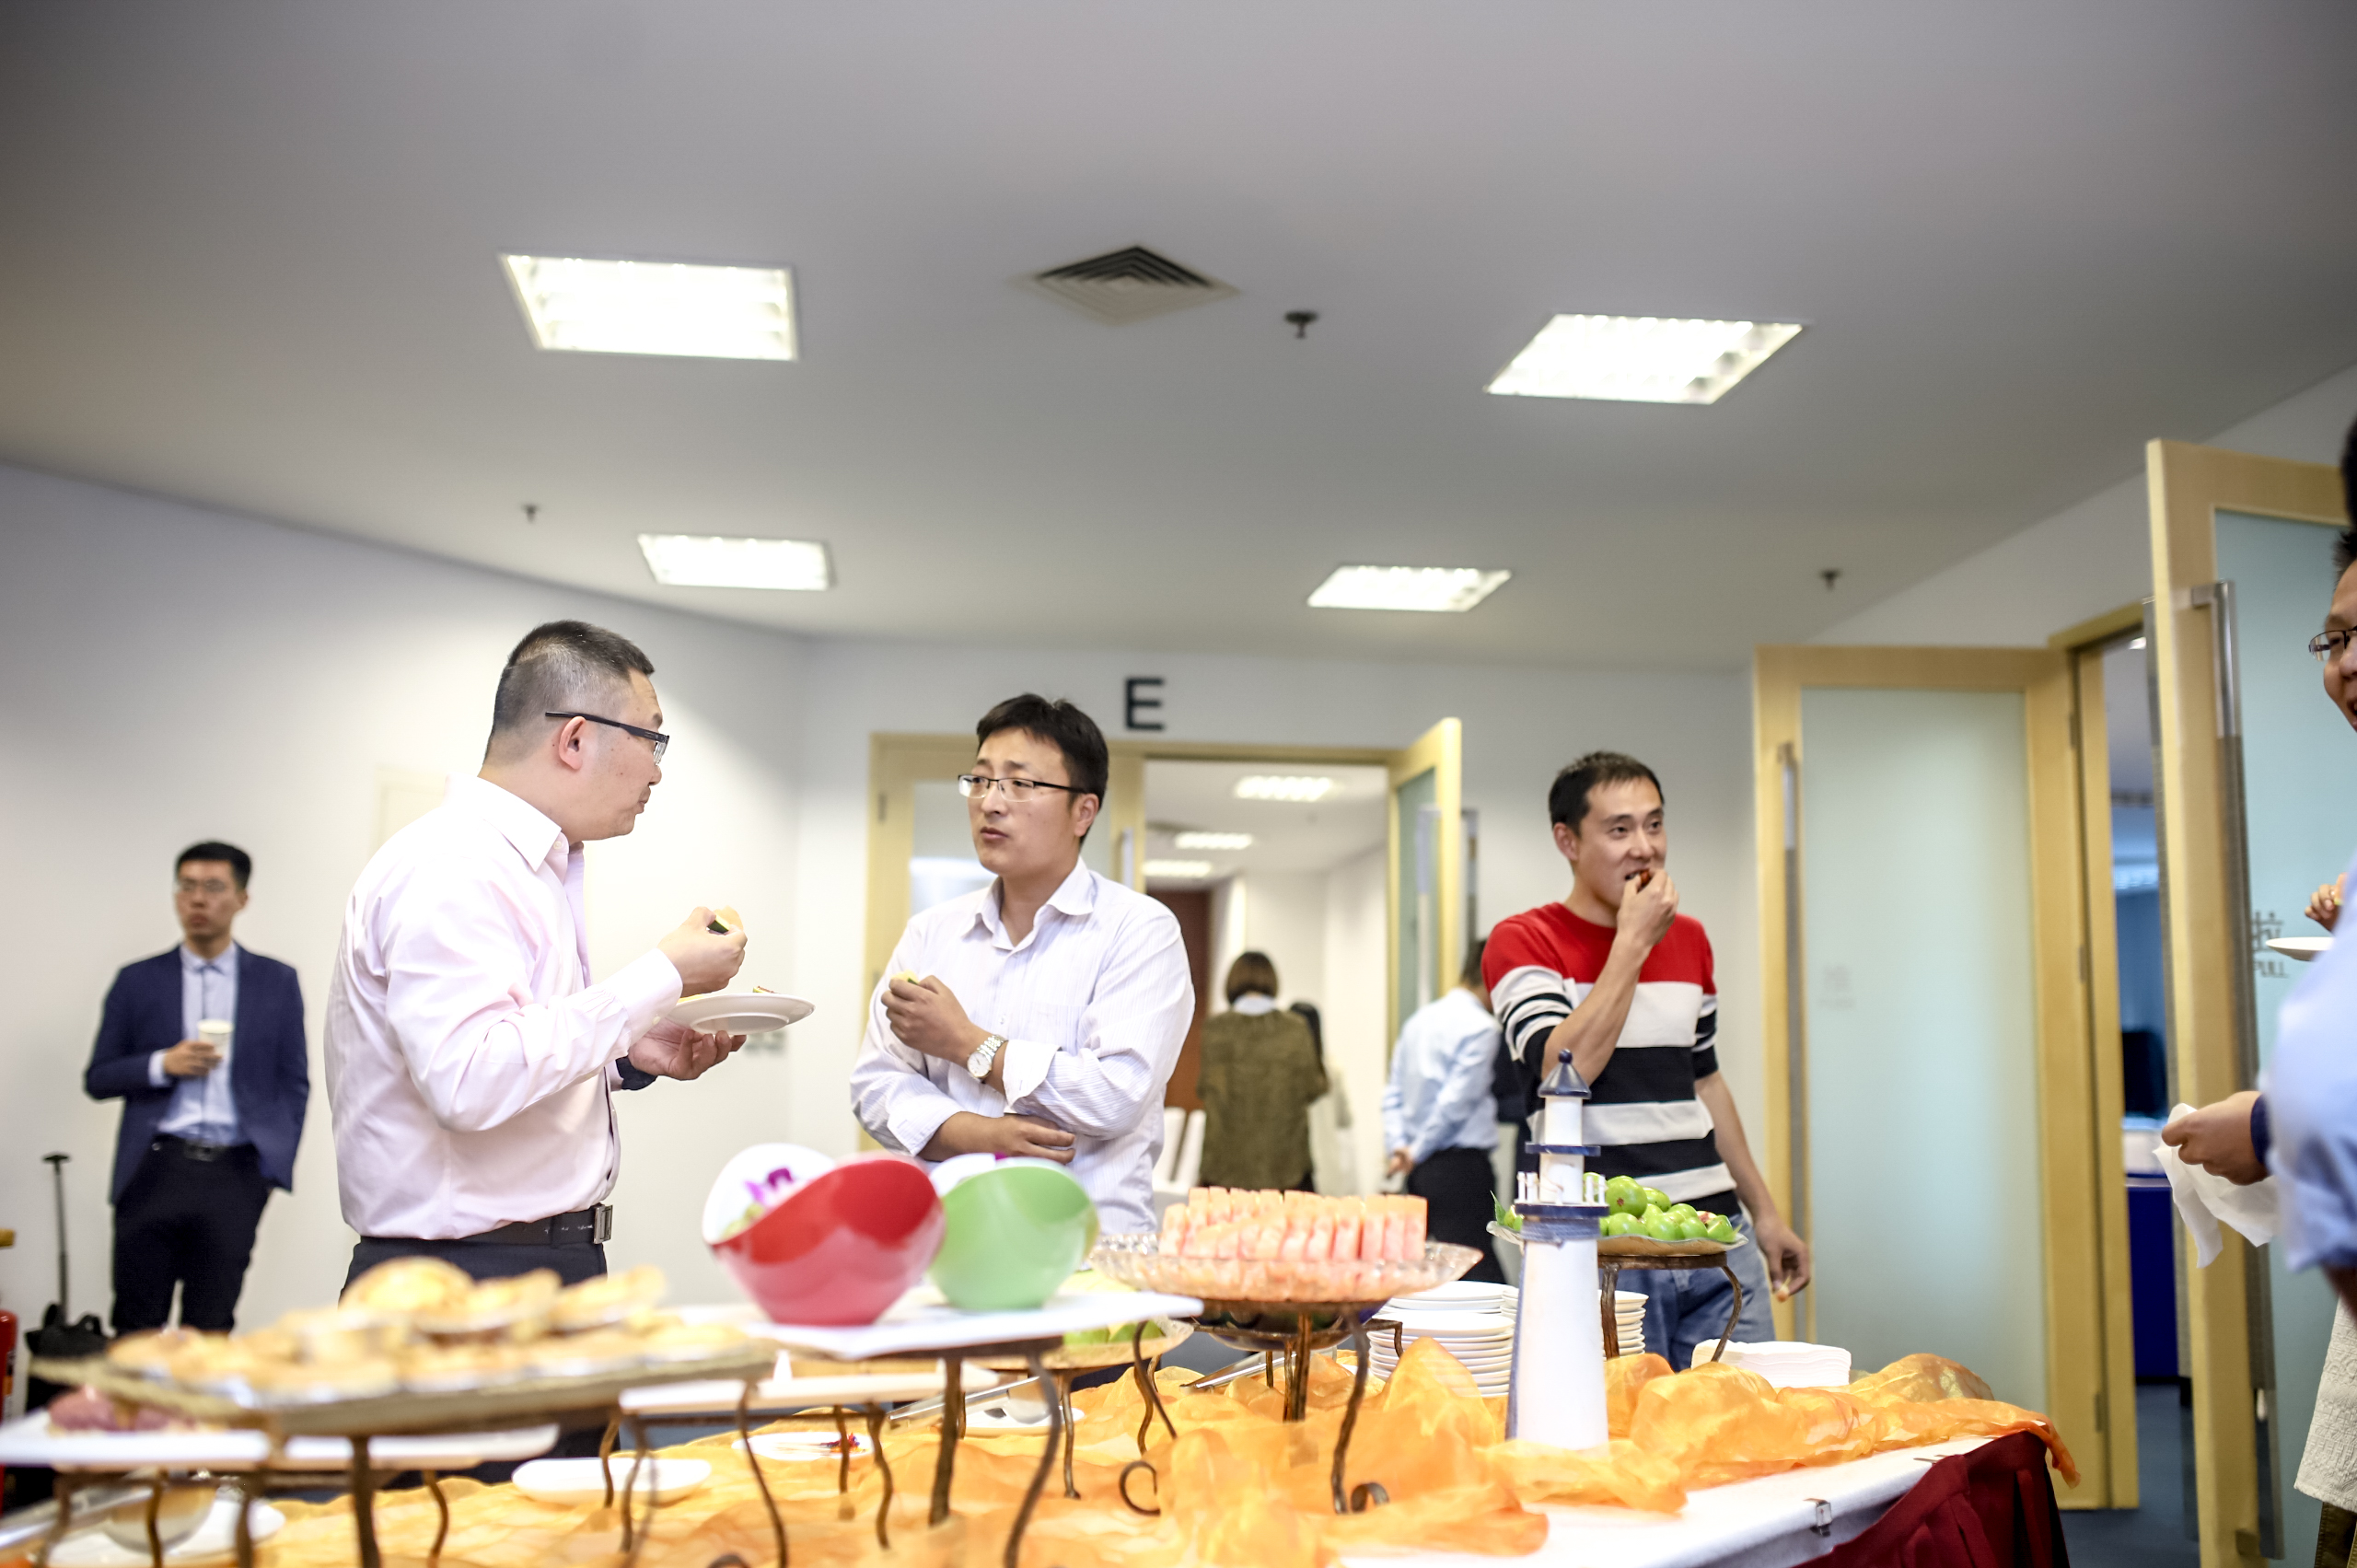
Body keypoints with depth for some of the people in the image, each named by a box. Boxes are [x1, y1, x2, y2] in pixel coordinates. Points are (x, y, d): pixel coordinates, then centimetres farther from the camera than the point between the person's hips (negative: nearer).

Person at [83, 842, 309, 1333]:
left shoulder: (277, 981, 10)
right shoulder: (138, 980, 10)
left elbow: (294, 1084, 10)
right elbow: (97, 1079, 10)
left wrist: (275, 1161, -1)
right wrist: (163, 1065, -9)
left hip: (235, 1176, 0)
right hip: (156, 1168, 0)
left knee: (210, 1329, 3)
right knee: (137, 1327, 1)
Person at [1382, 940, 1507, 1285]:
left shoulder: (1418, 1019, 14)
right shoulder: (1481, 1027, -11)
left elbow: (1394, 1092, 14)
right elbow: (1456, 1100, -15)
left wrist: (1399, 1145, 8)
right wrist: (1418, 1152, -6)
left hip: (1423, 1167, 8)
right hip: (1462, 1163, -8)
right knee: (1478, 1273, -9)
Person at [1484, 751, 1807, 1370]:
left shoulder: (1689, 939, 14)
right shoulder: (1522, 942, -5)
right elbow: (1566, 1070, -21)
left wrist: (1764, 1213, 23)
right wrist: (1633, 942, -15)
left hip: (1718, 1237, 6)